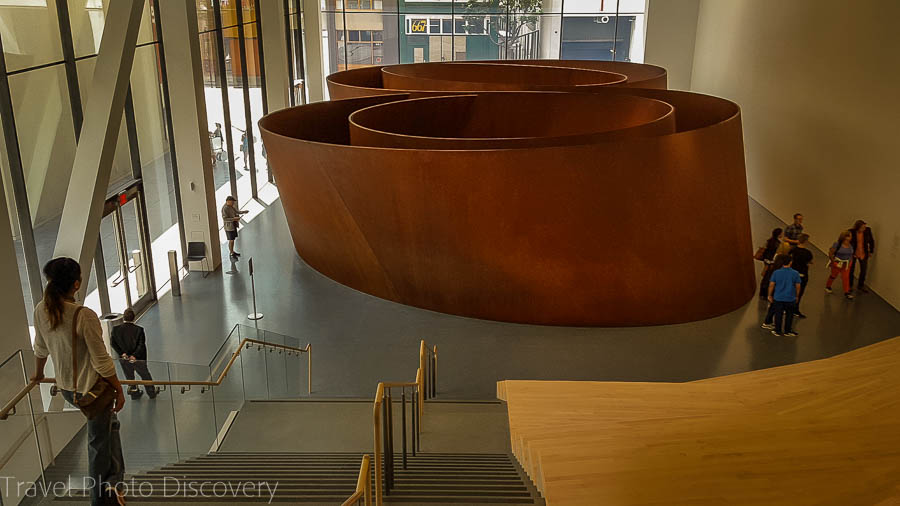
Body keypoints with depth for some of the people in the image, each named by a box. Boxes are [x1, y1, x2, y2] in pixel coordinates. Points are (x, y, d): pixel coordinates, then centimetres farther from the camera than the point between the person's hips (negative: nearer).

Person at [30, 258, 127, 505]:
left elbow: (40, 348, 10)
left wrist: (38, 373, 29)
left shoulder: (41, 310, -8)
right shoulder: (85, 316, -28)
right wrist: (119, 390, -8)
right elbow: (102, 363, -21)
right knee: (99, 443, 11)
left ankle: (111, 482, 29)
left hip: (66, 388, 7)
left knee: (110, 423, 27)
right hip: (93, 388, -7)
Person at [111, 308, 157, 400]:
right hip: (138, 358, -2)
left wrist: (122, 353, -10)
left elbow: (113, 343, -10)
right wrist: (134, 356, -14)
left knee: (129, 378, 22)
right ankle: (151, 393, 31)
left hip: (124, 359, 2)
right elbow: (141, 345, -20)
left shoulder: (116, 330, -9)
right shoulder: (139, 330, -16)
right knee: (145, 376, 18)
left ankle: (134, 393, 34)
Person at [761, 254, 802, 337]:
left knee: (778, 314, 12)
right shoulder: (795, 273, -10)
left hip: (778, 298, 1)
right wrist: (796, 296, 11)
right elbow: (798, 286, -3)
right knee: (789, 315, 15)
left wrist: (770, 295, 5)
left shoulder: (776, 273, -9)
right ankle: (787, 331, 24)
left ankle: (778, 331, 21)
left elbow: (771, 285, -6)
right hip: (790, 298, -1)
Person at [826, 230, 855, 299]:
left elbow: (851, 255, 15)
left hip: (846, 264, 4)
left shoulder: (850, 246, 0)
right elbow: (830, 253, -15)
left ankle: (847, 292, 2)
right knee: (834, 275, 14)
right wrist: (833, 262, -14)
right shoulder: (837, 245, -17)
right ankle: (828, 286, 37)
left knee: (846, 277, -2)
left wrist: (850, 262, 8)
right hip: (837, 263, -4)